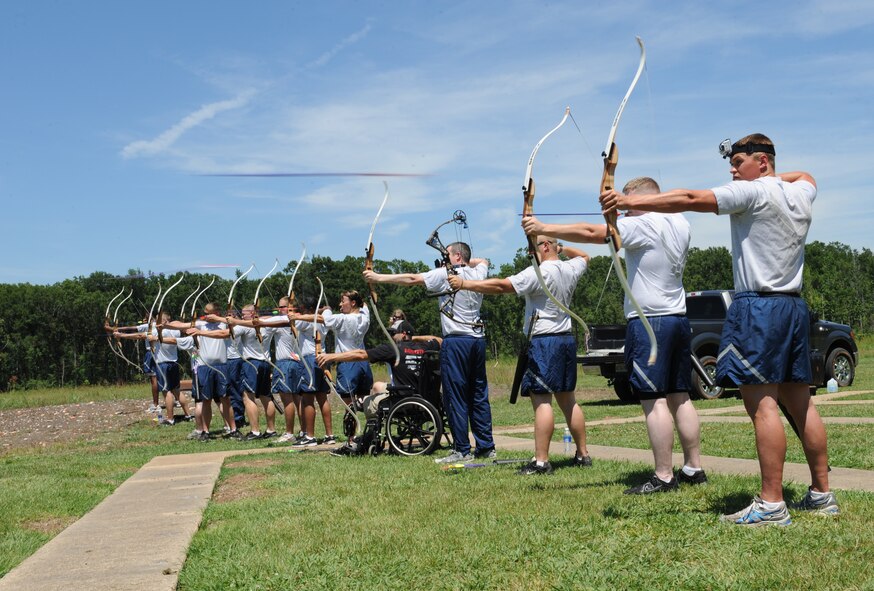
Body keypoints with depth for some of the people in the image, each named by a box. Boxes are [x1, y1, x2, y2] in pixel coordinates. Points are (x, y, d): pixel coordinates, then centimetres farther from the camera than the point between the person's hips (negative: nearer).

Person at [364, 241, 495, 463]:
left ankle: (462, 450, -3)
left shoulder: (445, 274, -5)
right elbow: (483, 261, 38)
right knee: (479, 395, 10)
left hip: (456, 341, -7)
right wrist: (465, 262, 29)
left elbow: (411, 279, -5)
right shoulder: (477, 274, 13)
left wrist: (378, 277, 1)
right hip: (478, 339, 7)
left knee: (455, 396, -3)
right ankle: (486, 447, 12)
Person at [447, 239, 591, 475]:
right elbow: (584, 256, 36)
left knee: (541, 400, -11)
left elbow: (500, 286, -19)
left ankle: (541, 461, -15)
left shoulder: (539, 272, -13)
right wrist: (562, 248, 28)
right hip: (567, 339, 9)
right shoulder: (570, 269, 10)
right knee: (567, 400, 14)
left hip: (543, 341, -8)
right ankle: (582, 454, 19)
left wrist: (464, 283, -17)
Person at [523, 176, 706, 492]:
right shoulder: (680, 224, 12)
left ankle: (663, 476, -7)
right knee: (679, 397, 12)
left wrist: (543, 228, -13)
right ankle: (693, 468, 16)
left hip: (650, 321, -9)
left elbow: (590, 233, -17)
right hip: (678, 319, 9)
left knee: (654, 400, -7)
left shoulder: (643, 225, -12)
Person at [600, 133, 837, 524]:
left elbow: (689, 199, -18)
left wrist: (629, 201, -20)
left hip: (759, 307, -9)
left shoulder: (753, 192, -9)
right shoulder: (801, 192, 14)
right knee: (800, 403, 11)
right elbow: (805, 176, 42)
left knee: (762, 404, -10)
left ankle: (771, 504, -13)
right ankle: (821, 494, 16)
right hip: (794, 306, 9)